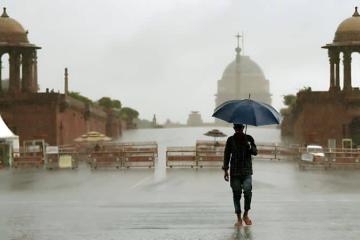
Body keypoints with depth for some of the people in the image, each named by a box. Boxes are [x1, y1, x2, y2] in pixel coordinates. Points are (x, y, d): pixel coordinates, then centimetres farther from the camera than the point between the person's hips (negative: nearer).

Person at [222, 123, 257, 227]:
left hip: (246, 171, -1)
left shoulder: (249, 139, 7)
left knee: (247, 191, -18)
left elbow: (255, 152, 2)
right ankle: (239, 218, 10)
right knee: (236, 194, 1)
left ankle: (246, 214, 1)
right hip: (234, 171, 1)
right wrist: (225, 170, 4)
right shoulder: (230, 140, 8)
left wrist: (250, 147, -19)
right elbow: (227, 154, 10)